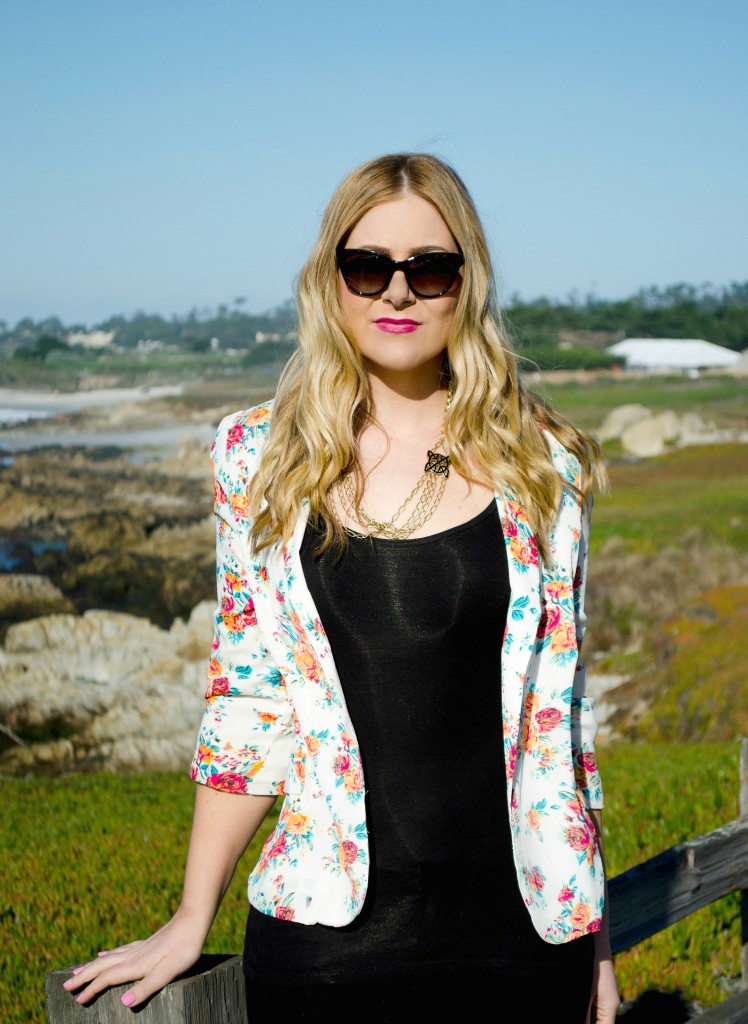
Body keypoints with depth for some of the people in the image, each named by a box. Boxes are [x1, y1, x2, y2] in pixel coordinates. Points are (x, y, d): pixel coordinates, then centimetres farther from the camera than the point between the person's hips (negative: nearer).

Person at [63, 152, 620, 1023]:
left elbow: (560, 710, 5)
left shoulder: (540, 464, 1)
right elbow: (246, 700, 4)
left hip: (521, 925, 1)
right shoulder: (258, 458, 0)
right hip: (325, 929, 0)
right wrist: (191, 920, 3)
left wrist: (595, 938, 7)